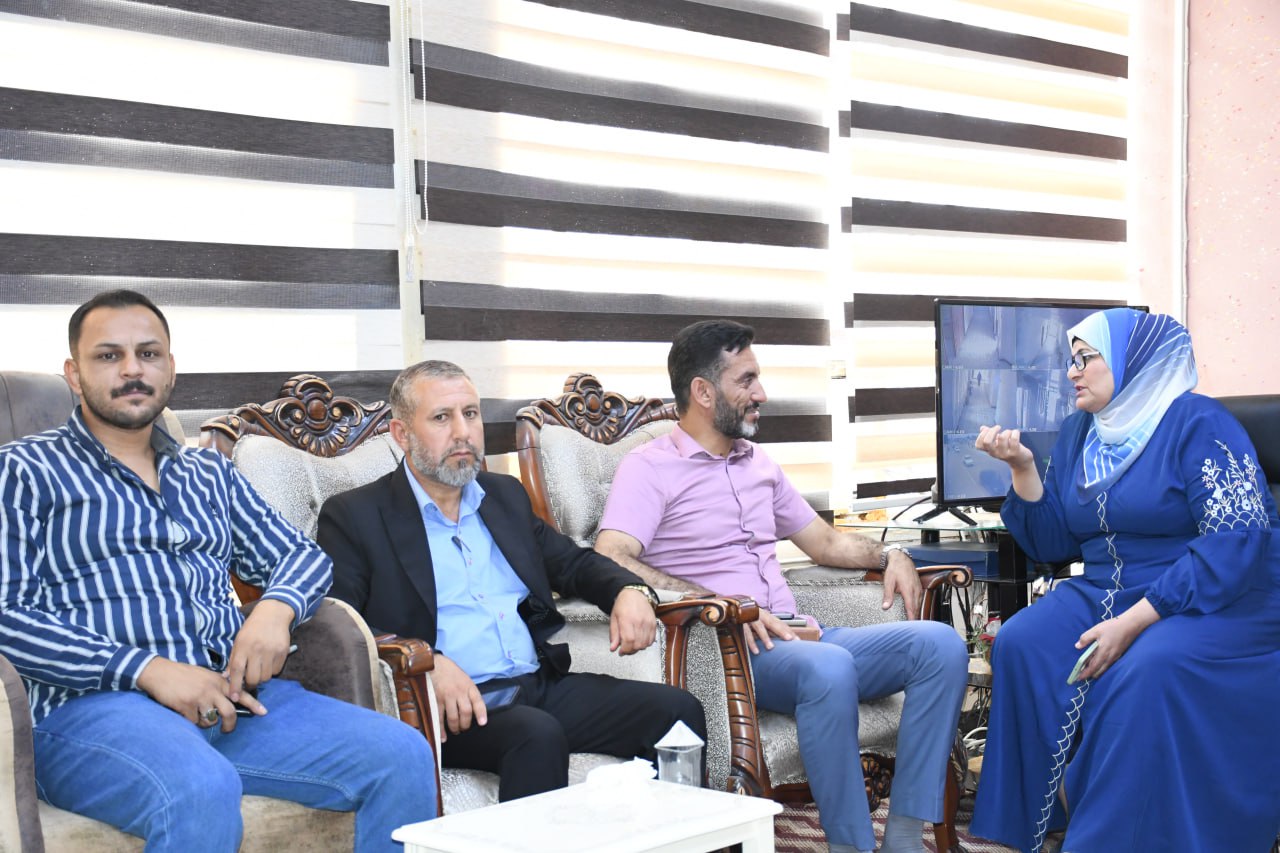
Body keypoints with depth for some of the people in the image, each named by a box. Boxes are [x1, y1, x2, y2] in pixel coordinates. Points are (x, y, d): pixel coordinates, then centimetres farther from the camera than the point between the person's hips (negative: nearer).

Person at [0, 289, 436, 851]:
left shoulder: (211, 475, 26)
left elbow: (303, 555, 23)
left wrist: (276, 608, -3)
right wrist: (147, 669, -15)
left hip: (233, 694, 5)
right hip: (94, 706, -5)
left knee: (402, 757, -18)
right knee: (202, 791, -39)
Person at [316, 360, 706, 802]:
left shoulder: (506, 495, 21)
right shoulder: (352, 516, 2)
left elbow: (575, 563, 29)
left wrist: (630, 591, 6)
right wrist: (427, 663, -23)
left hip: (542, 685, 6)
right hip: (456, 705, -6)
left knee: (677, 709, -13)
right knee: (537, 734, -36)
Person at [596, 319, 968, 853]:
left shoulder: (758, 463, 24)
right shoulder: (649, 468, 0)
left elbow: (823, 541, 32)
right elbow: (609, 561, -17)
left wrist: (889, 556, 11)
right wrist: (720, 604, -26)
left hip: (796, 637, 8)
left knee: (940, 643, -14)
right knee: (829, 667, -38)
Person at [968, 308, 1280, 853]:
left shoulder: (1198, 424, -10)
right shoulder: (1079, 431, 11)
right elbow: (1055, 543, 13)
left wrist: (1134, 622, -25)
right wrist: (1022, 468, -3)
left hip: (1220, 602, -6)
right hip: (1106, 593, 7)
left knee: (1145, 672, -35)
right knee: (1021, 644, -18)